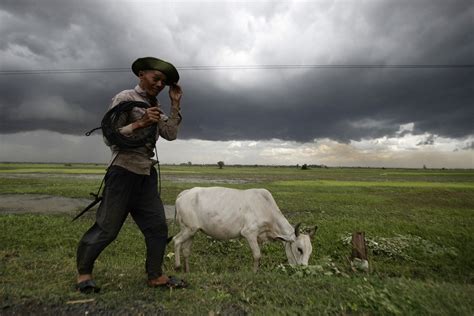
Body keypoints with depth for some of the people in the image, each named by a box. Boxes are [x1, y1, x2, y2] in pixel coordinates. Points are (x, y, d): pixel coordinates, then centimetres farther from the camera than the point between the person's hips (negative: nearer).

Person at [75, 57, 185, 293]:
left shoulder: (156, 107, 16)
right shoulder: (124, 98, -4)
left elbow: (170, 134, 3)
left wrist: (175, 104, 1)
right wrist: (139, 123, -22)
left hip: (147, 173, 7)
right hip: (124, 170, -7)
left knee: (157, 226, 6)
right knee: (107, 227, 1)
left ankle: (155, 275, 18)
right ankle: (83, 272, 24)